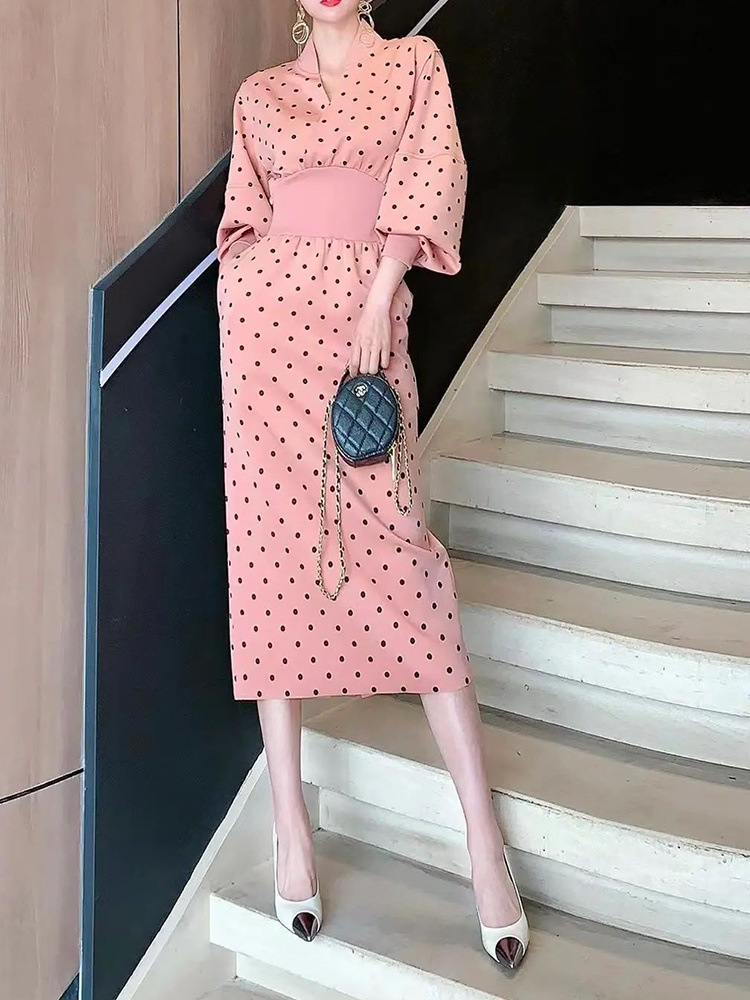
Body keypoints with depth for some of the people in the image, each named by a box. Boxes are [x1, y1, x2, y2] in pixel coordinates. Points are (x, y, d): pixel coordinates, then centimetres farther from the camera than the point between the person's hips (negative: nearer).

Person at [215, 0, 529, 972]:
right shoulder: (259, 94, 18)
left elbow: (429, 178, 0)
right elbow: (245, 211, 18)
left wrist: (376, 301, -11)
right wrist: (243, 303, 1)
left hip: (367, 311, -2)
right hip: (265, 312, 3)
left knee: (395, 542, -12)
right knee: (272, 542, -4)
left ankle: (484, 839, -10)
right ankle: (290, 825, 2)